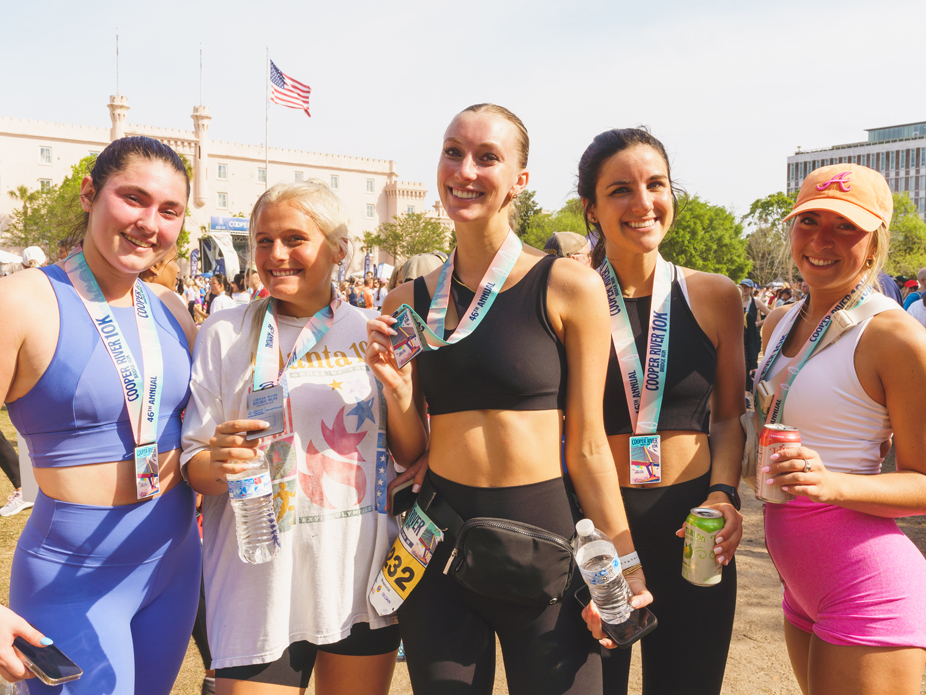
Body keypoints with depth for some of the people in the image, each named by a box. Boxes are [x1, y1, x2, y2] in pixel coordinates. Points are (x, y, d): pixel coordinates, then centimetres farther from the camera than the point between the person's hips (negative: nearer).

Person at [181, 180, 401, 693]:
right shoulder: (225, 333, 0)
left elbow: (414, 457, 8)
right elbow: (192, 466, -2)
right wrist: (218, 464, -20)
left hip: (363, 573, 2)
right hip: (260, 578, -1)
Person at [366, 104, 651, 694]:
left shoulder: (570, 287, -7)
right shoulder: (408, 302, 3)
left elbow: (587, 445, -4)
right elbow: (411, 452, 9)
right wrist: (398, 390, -10)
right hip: (437, 545, 3)